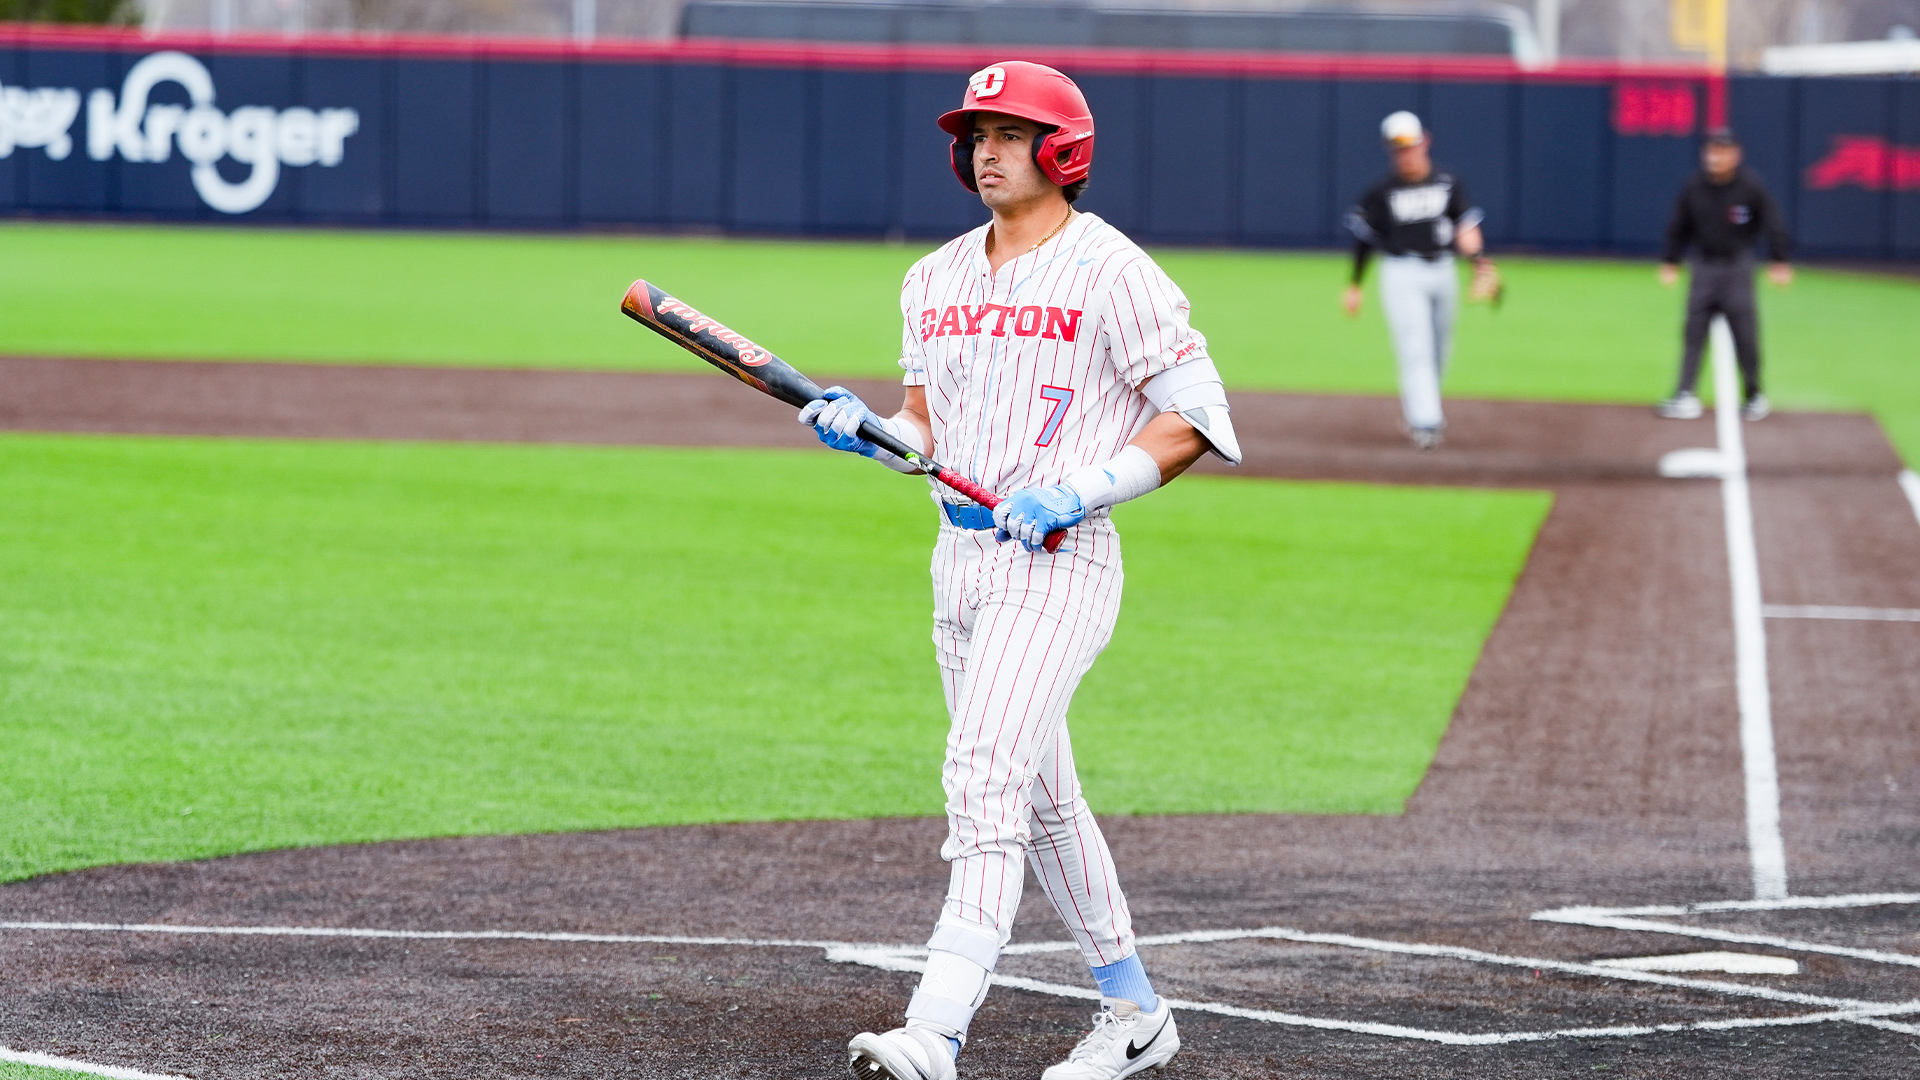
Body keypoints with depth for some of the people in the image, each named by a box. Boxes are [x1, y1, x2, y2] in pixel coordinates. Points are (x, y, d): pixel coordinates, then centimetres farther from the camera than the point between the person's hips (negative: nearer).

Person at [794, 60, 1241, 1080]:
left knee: (986, 777, -20)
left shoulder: (1110, 272, -9)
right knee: (1040, 796, 15)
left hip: (1059, 558, -8)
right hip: (960, 554, 8)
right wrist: (863, 428, -3)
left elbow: (1196, 417, -10)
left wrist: (1079, 492, -20)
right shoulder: (936, 279, 13)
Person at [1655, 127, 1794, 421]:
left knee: (1745, 333, -1)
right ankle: (1685, 395, -5)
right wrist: (1670, 262, 6)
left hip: (1737, 265, -2)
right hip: (1703, 266, 2)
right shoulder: (1694, 188, -2)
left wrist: (1780, 262, -10)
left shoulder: (1751, 187, -9)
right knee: (1693, 331, -3)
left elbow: (1772, 223, -4)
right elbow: (1679, 227, 8)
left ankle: (1753, 395, 13)